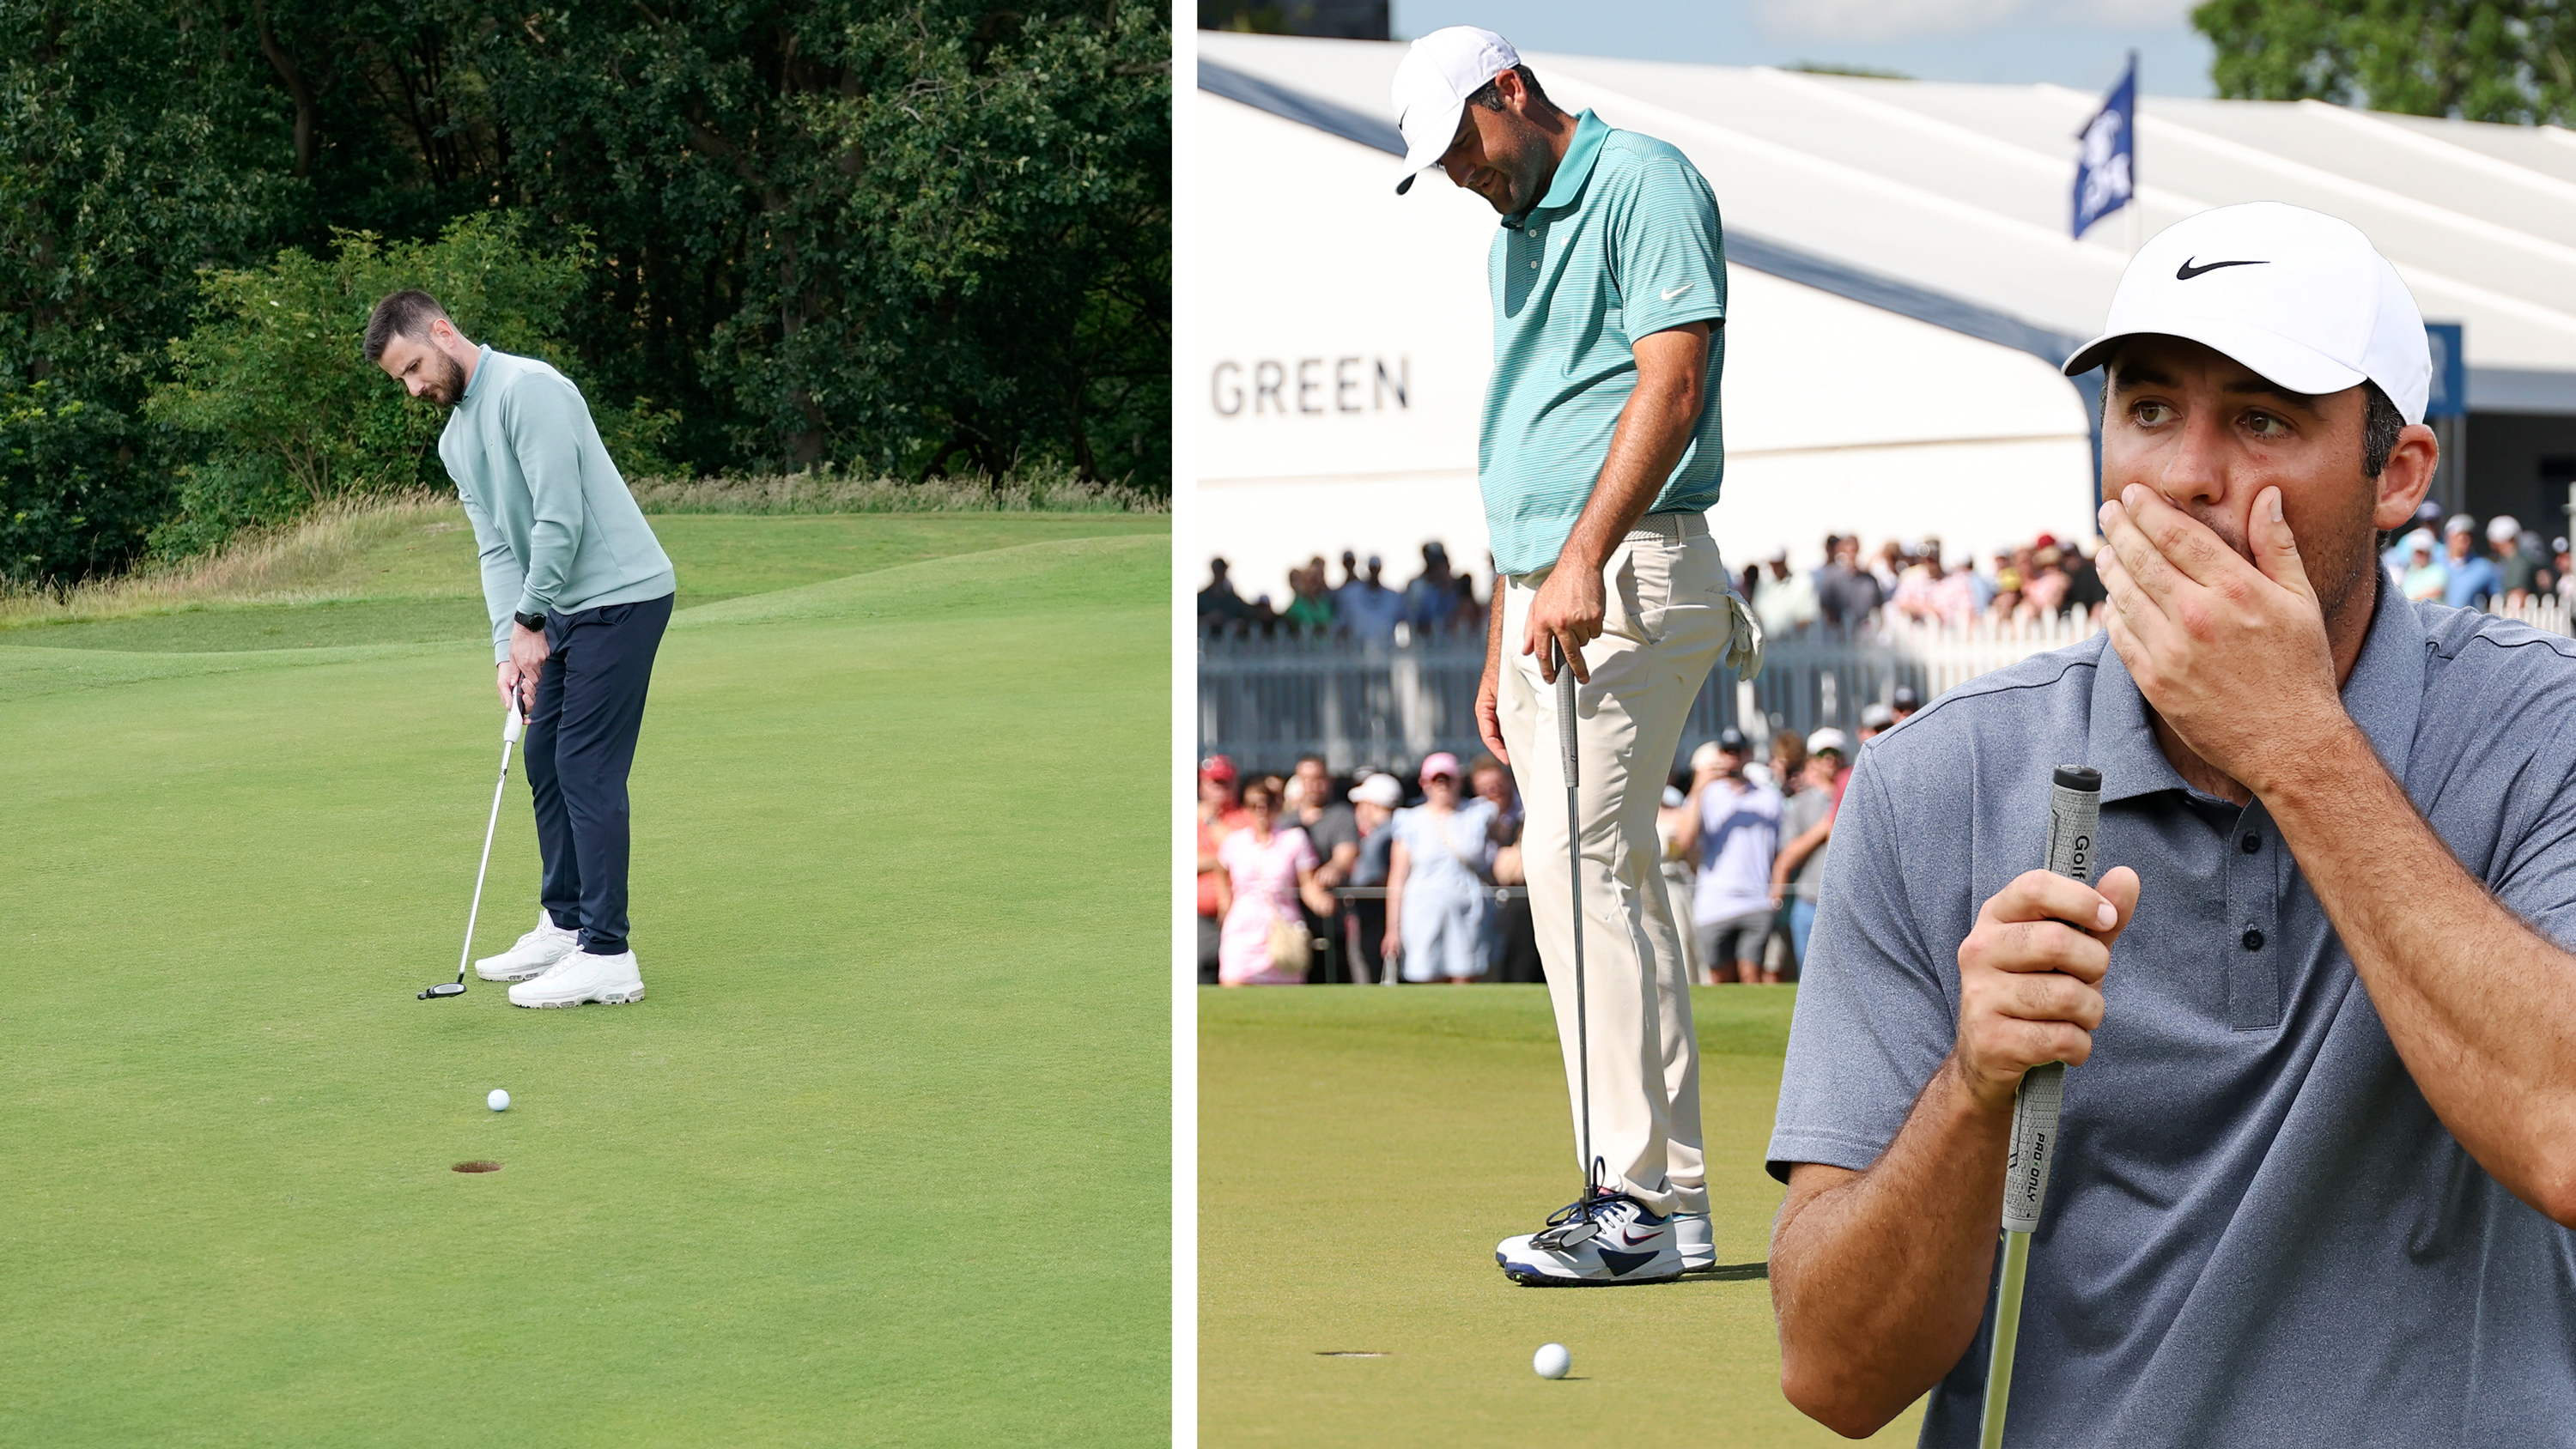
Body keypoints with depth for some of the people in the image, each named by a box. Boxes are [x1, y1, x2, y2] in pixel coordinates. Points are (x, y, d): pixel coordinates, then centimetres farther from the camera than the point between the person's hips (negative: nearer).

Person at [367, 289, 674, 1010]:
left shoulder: (526, 389, -17)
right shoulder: (455, 440, 14)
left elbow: (560, 518, -22)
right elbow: (497, 548, 10)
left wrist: (529, 622, -14)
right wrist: (509, 646, -3)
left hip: (619, 594, -10)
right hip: (562, 606, 10)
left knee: (587, 768, -11)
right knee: (544, 757, 13)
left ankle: (606, 957, -10)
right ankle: (565, 926, 24)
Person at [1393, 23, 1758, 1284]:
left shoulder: (1643, 182, -5)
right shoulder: (1513, 236, 22)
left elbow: (1672, 381, -17)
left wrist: (1583, 561, -25)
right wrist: (1500, 642, 20)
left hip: (1630, 576, -9)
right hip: (1544, 585, 9)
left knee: (1574, 860, -16)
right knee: (1615, 880, 7)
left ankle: (1633, 1192, -15)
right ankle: (1672, 1202, 8)